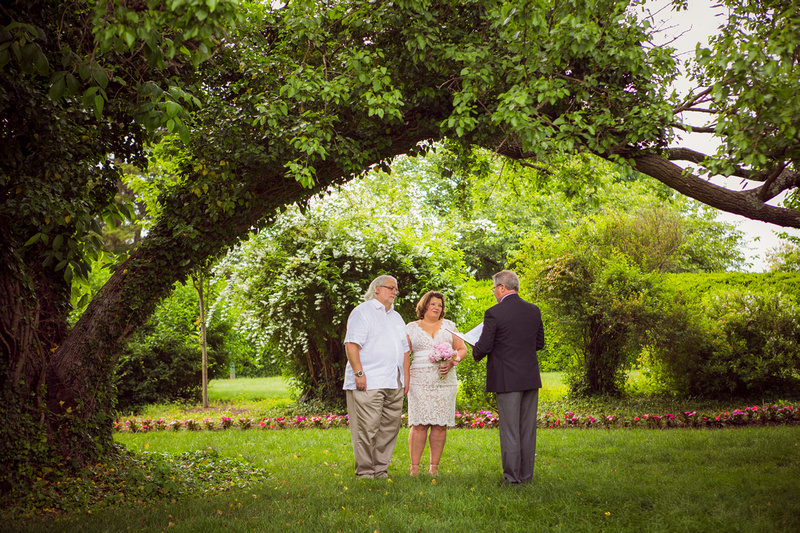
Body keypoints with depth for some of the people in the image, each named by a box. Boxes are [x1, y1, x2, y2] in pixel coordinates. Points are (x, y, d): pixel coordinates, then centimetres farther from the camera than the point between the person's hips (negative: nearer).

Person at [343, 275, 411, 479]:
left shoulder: (396, 317, 24)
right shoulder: (362, 312, 0)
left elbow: (404, 349, 26)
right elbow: (351, 344, -10)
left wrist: (406, 377, 17)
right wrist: (359, 372, -17)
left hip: (394, 385, 7)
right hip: (368, 383, -7)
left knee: (390, 428, 5)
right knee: (366, 429, -8)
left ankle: (381, 471, 12)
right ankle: (364, 473, -2)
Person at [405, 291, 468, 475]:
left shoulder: (448, 325, 14)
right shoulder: (412, 327, 10)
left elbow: (462, 349, 12)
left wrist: (452, 362, -8)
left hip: (445, 381, 2)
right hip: (420, 381, -2)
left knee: (440, 425, 0)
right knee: (419, 424, -8)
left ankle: (434, 466, 7)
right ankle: (414, 467, -4)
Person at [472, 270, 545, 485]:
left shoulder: (494, 313, -12)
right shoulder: (534, 310, 6)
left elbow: (484, 347, -12)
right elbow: (539, 343, 13)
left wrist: (476, 353, 10)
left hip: (508, 378, -5)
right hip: (531, 378, 5)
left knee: (510, 429, 1)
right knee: (528, 428, 11)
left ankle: (512, 477, 4)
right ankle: (526, 474, 17)